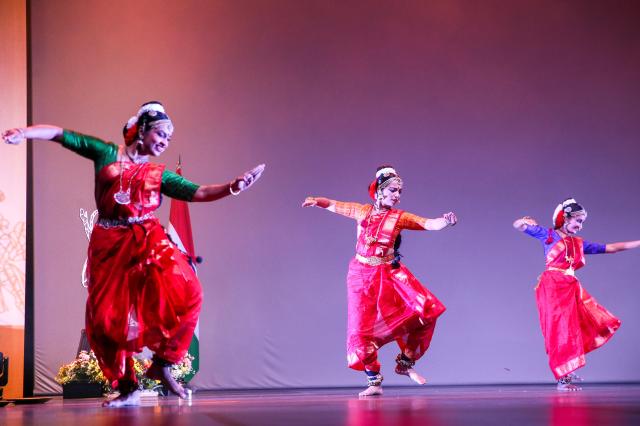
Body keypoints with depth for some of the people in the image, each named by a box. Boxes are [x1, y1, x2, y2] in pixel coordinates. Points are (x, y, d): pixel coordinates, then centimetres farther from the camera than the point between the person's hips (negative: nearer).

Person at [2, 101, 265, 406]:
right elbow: (60, 134, 10)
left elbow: (199, 193, 5)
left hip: (148, 241, 1)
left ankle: (162, 364, -7)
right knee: (107, 317, -6)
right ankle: (127, 389, 9)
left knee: (186, 292, -23)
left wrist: (233, 187, -11)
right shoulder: (105, 153, 10)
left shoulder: (159, 174, 14)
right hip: (109, 245, -1)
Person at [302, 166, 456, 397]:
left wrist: (445, 221, -29)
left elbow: (430, 224, -10)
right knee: (362, 326, -5)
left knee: (425, 309, -15)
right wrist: (317, 201, -9)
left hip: (389, 274, 0)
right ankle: (374, 381, 9)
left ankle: (405, 362, 4)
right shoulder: (362, 211, 4)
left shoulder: (399, 218, 1)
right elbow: (334, 205, 11)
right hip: (362, 274, 0)